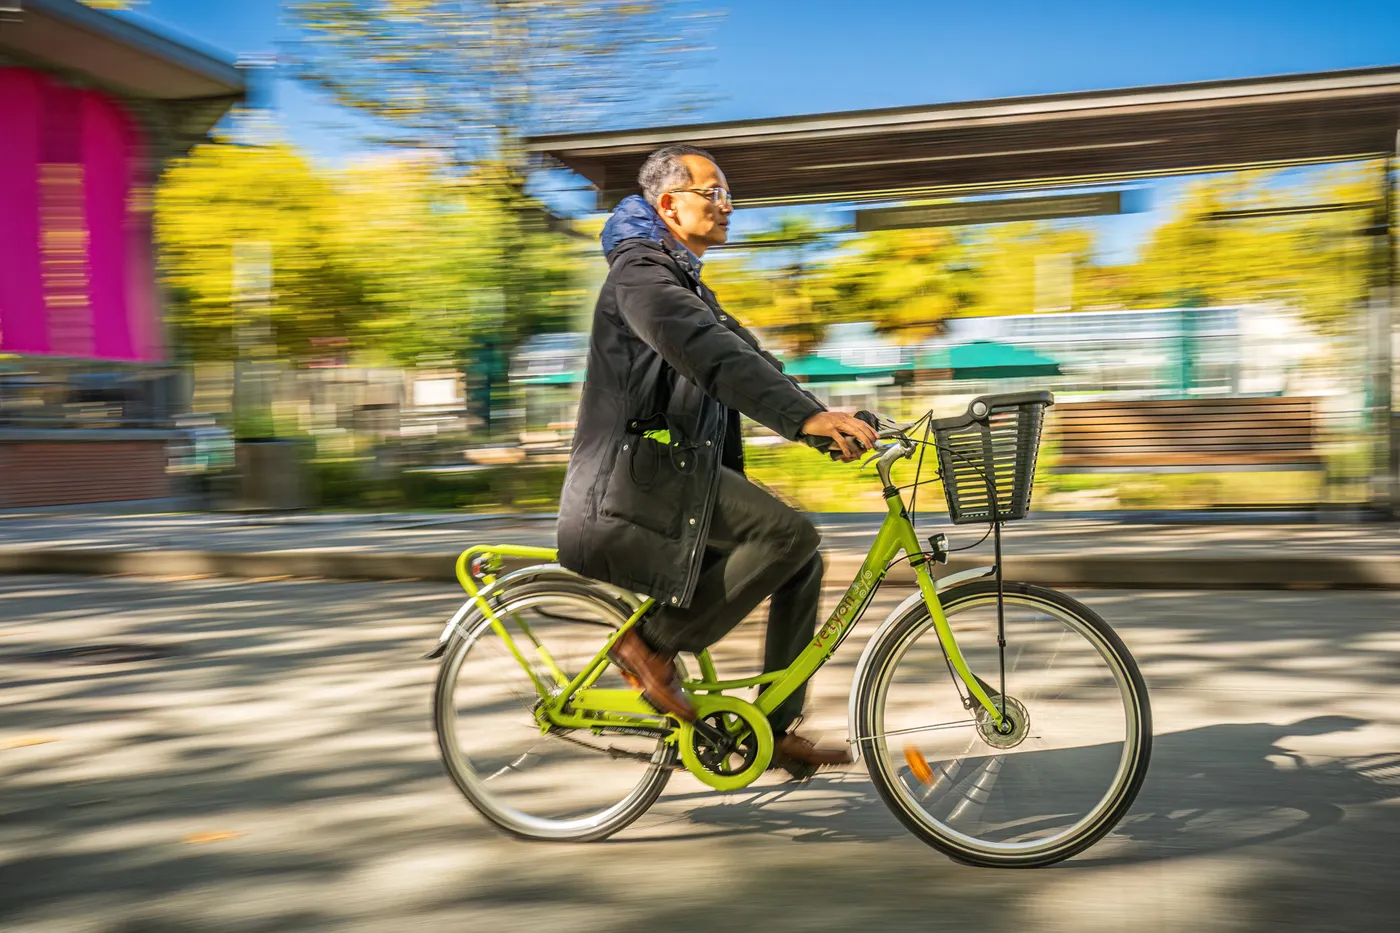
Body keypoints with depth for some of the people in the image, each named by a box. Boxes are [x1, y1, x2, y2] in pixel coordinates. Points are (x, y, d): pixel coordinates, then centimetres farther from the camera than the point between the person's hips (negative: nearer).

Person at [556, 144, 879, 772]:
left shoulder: (686, 282, 25)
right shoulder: (641, 272, -8)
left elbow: (745, 354, 19)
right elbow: (709, 355, -26)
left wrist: (828, 422, 7)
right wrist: (806, 417, -36)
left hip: (677, 472, 10)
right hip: (637, 473, -10)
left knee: (802, 563, 7)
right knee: (790, 534, -22)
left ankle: (775, 727, 12)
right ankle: (652, 645, -10)